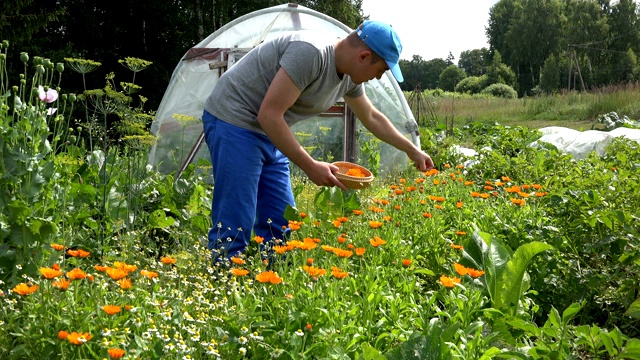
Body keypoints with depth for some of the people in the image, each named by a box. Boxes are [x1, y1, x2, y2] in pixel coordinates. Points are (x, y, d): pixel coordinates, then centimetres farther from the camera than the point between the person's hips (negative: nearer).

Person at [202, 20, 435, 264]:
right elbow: (268, 115, -28)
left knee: (279, 225, 6)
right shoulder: (309, 53, -26)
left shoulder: (349, 78, 3)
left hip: (269, 135, 10)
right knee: (234, 230, -13)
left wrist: (412, 151, 28)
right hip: (234, 122, -9)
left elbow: (372, 118, 23)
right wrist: (310, 166, -25)